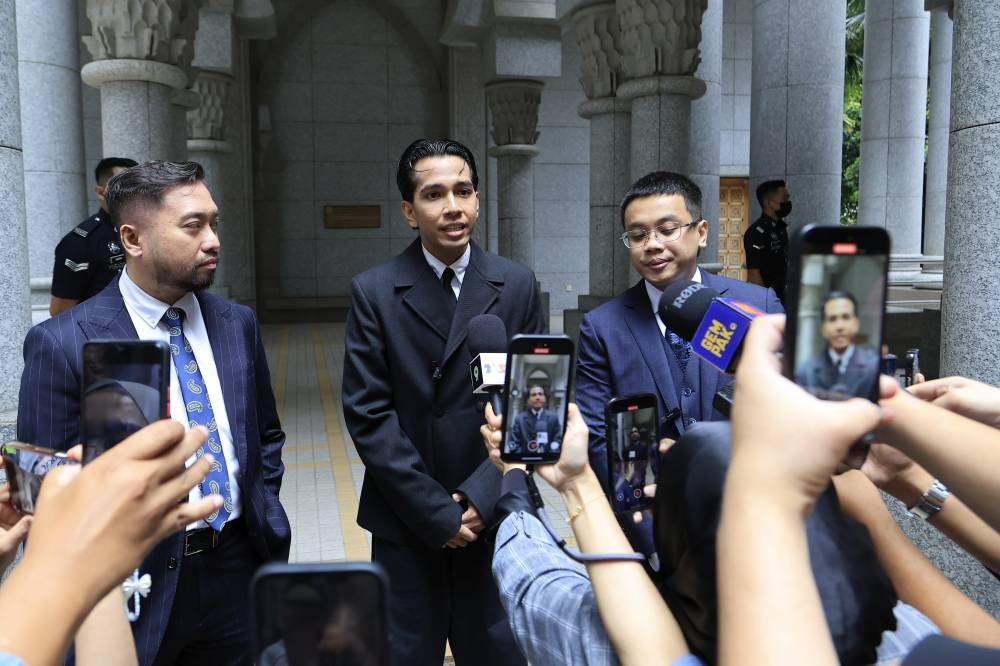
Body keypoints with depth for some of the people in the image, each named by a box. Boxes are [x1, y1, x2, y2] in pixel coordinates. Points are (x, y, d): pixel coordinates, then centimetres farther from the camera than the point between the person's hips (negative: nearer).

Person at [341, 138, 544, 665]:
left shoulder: (517, 285, 0)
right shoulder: (374, 292, -5)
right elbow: (368, 414, -8)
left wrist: (481, 497, -9)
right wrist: (437, 511, -11)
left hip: (495, 516, 1)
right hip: (407, 522, -1)